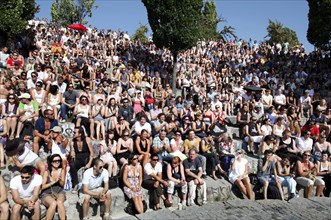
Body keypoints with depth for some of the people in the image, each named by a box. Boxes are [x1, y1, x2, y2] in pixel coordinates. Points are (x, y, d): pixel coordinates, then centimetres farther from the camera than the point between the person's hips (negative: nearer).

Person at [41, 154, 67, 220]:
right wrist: (53, 182, -17)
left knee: (60, 202, -33)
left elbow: (62, 184, 5)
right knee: (53, 203, -34)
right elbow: (42, 186, -6)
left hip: (59, 192, 2)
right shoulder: (47, 172, -5)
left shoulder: (62, 170, 2)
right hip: (47, 194, -2)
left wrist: (60, 180, -16)